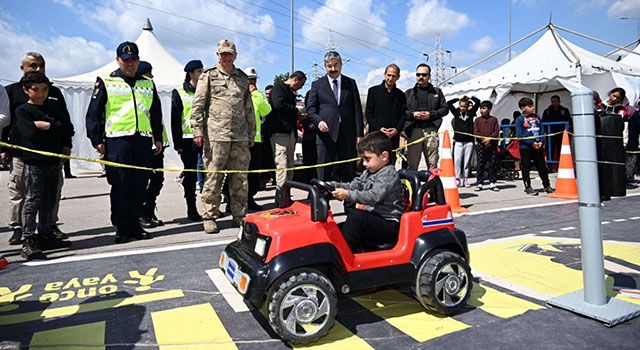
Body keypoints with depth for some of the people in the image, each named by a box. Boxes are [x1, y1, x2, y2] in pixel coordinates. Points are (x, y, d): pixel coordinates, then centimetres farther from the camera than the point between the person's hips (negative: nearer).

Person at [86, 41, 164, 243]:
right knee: (120, 186, -2)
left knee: (139, 186, 5)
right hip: (117, 140, -3)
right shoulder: (105, 83, 7)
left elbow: (156, 113, 23)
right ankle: (121, 229, 7)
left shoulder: (148, 85, 19)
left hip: (143, 140, 4)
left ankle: (134, 225, 16)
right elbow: (93, 113, 4)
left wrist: (158, 138, 15)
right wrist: (97, 140, -3)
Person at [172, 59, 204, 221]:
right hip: (188, 139, -3)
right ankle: (191, 209, 9)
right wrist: (177, 143, -8)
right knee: (190, 175, 2)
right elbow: (175, 120, -1)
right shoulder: (179, 93, 3)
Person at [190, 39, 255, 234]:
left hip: (240, 137, 4)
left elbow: (249, 109, 20)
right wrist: (197, 131, -7)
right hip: (216, 135, -3)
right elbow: (197, 106, 1)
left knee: (240, 177, 5)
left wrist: (251, 134, 16)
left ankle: (239, 215, 15)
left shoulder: (243, 79, 18)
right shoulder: (208, 76, 7)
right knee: (213, 177, -2)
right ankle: (209, 217, 7)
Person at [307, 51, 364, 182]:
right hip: (326, 133, -1)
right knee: (324, 172, 1)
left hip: (348, 134, 1)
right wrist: (318, 121, -15)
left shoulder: (351, 83, 12)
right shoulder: (317, 84, 10)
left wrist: (359, 133, 1)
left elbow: (357, 109, 9)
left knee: (348, 173, 3)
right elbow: (310, 108, 6)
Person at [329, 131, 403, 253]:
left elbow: (373, 196, -25)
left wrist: (348, 195, -32)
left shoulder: (389, 174, -13)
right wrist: (332, 185, -4)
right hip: (374, 218, 10)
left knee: (355, 216, -27)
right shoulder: (369, 172, 16)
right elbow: (353, 186, 11)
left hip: (389, 225, -10)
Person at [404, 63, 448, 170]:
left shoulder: (437, 92, 18)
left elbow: (445, 109, 11)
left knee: (432, 163, -1)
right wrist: (412, 114, -9)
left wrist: (431, 114, -5)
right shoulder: (408, 93, 18)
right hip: (413, 130, 0)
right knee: (412, 163, -1)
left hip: (431, 130, 0)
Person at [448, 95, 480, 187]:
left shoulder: (471, 112, 8)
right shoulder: (456, 112, 7)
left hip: (469, 141, 1)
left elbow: (478, 102, 5)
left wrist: (469, 98, 11)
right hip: (458, 141, -1)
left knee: (467, 161, 4)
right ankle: (458, 178, -1)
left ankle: (465, 178, 12)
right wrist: (458, 98, 5)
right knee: (457, 160, -6)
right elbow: (448, 103, -1)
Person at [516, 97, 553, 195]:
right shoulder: (520, 119, -5)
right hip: (525, 147, -4)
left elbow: (541, 131, 12)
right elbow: (520, 135, -10)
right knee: (526, 168, 2)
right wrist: (532, 143, -15)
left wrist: (541, 142, -5)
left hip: (538, 146, 4)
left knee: (542, 167, 11)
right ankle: (528, 187, 11)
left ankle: (547, 186, 22)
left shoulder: (537, 117, 10)